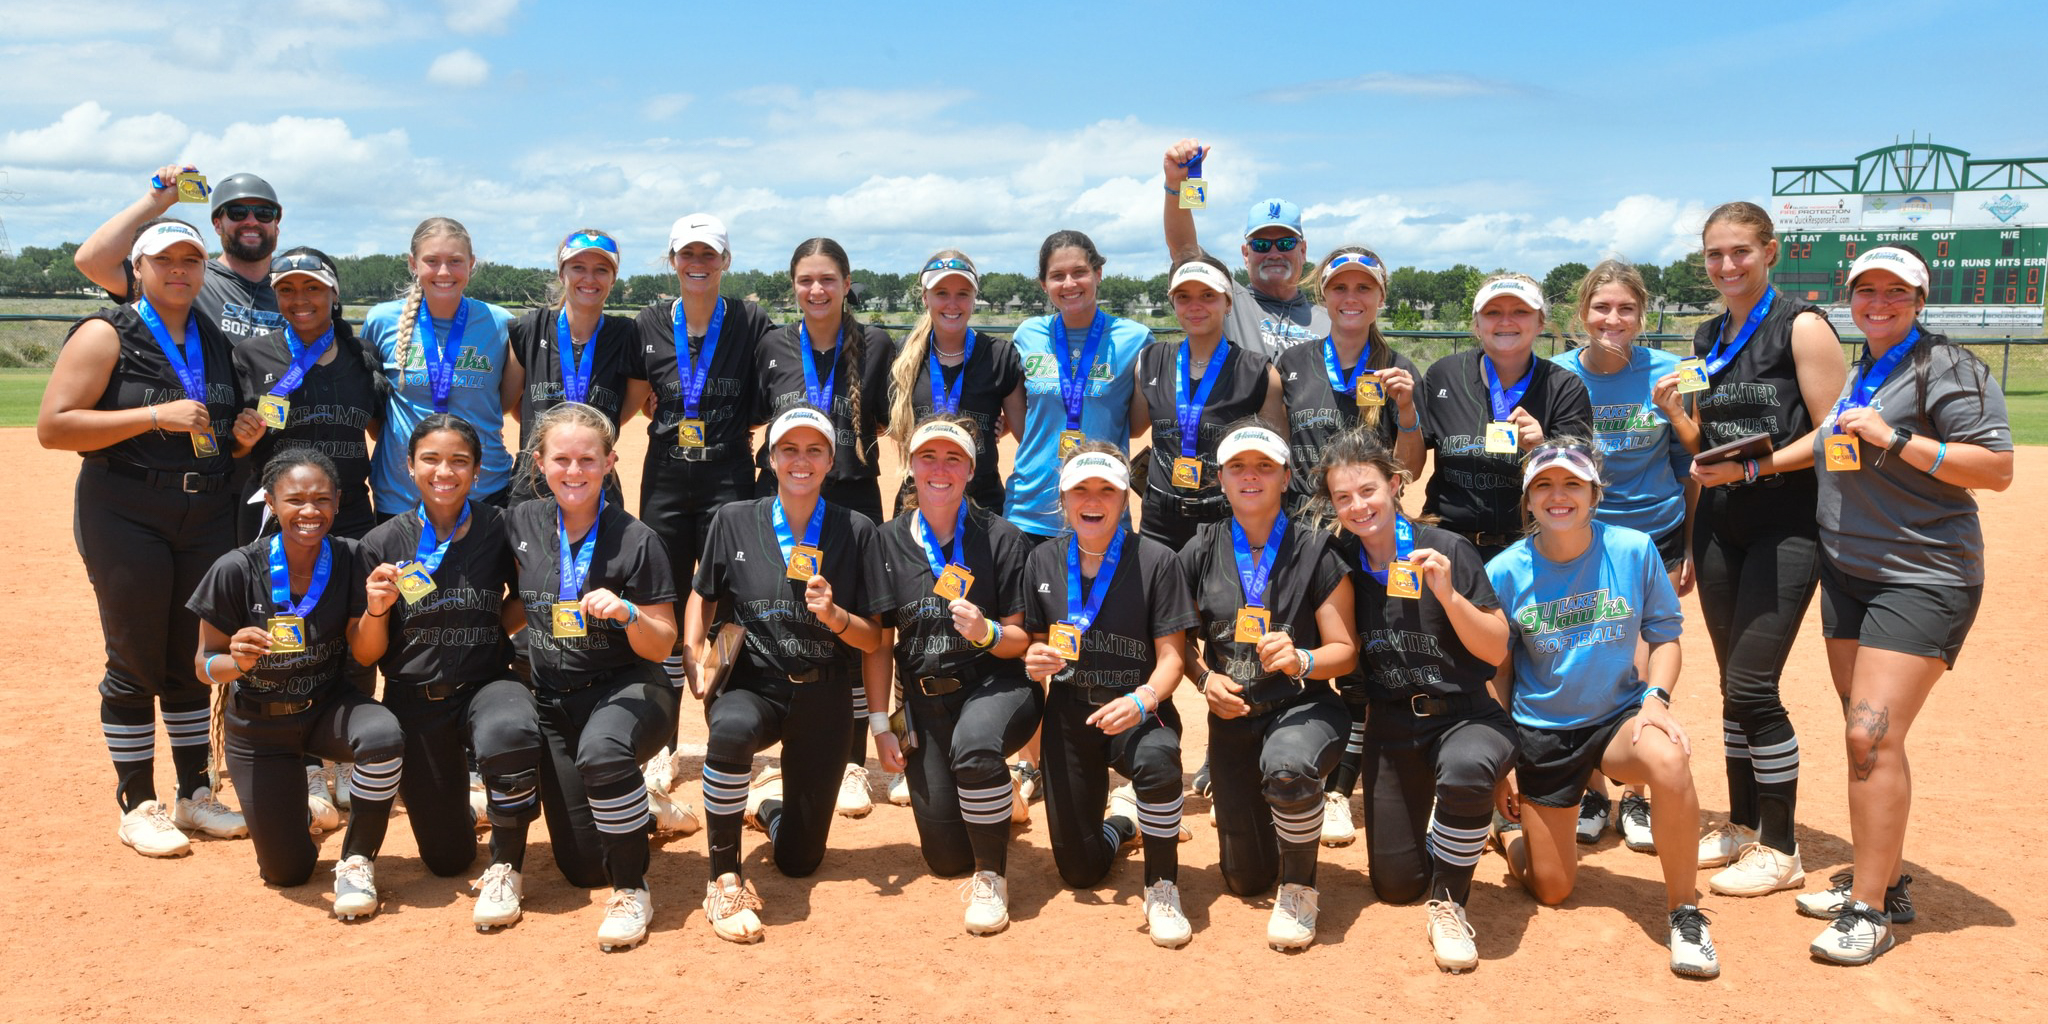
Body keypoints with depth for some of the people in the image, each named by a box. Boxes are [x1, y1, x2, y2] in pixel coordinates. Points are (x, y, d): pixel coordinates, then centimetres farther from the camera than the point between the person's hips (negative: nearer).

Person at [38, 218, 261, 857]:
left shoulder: (216, 342, 13)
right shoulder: (106, 335, -5)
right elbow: (52, 427, -13)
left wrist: (242, 437, -1)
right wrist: (155, 415, -21)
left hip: (208, 516, 5)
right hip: (125, 517, -5)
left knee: (193, 660, 11)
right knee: (136, 664, 0)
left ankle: (195, 796, 21)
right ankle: (138, 807, 12)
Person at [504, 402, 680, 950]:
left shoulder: (636, 540, -10)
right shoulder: (522, 524, 1)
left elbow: (663, 646, -9)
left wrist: (627, 613, -26)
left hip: (627, 688, -4)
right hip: (554, 700, 4)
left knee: (600, 753, -41)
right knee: (582, 868, 4)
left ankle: (631, 889, -18)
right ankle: (634, 811, 40)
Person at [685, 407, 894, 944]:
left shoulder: (856, 531, 0)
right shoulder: (735, 521, 1)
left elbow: (874, 641, 3)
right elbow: (701, 597, 14)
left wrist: (833, 615, -17)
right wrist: (694, 660, -1)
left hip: (824, 698, 1)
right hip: (749, 683, -1)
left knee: (799, 860, 3)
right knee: (732, 729, -40)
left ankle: (768, 801, 40)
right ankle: (725, 878, -21)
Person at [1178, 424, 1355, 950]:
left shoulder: (1315, 551, -6)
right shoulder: (1201, 552, 1)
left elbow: (1345, 650, -5)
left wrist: (1301, 660, -25)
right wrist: (1205, 677, -9)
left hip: (1303, 707, -3)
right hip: (1233, 715, 3)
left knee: (1287, 767, -41)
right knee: (1244, 878, 7)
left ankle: (1299, 887, -13)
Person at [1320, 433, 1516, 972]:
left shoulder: (1447, 549, -12)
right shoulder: (1340, 560, -3)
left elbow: (1496, 650, -11)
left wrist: (1447, 594, -25)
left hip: (1465, 714, -3)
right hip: (1390, 725, 4)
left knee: (1465, 771, -40)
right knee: (1394, 883, 5)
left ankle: (1450, 902, -14)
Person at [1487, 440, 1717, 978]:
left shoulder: (1634, 550, -9)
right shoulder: (1505, 572, -9)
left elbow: (1664, 633, 3)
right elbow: (1497, 672, 1)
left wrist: (1656, 697, -17)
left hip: (1617, 715, 0)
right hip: (1541, 731, 0)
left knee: (1669, 759, -37)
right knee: (1551, 889, 4)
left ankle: (1685, 912, -17)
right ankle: (1509, 828, 41)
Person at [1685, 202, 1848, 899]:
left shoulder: (1801, 327, -7)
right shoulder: (1707, 339, 14)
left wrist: (1753, 468, -21)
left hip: (1785, 528, -6)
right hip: (1719, 527, 7)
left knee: (1752, 686, -10)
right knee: (1735, 684, 11)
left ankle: (1781, 849, 4)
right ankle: (1742, 825, 24)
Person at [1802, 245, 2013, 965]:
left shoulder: (1947, 369, -9)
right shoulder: (1854, 377, 15)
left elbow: (1997, 470, -17)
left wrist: (1895, 440, -22)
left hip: (1923, 580, -8)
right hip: (1847, 575, 8)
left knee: (1873, 736, -14)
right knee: (1868, 736, 11)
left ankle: (1870, 911, -6)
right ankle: (1882, 882, 23)